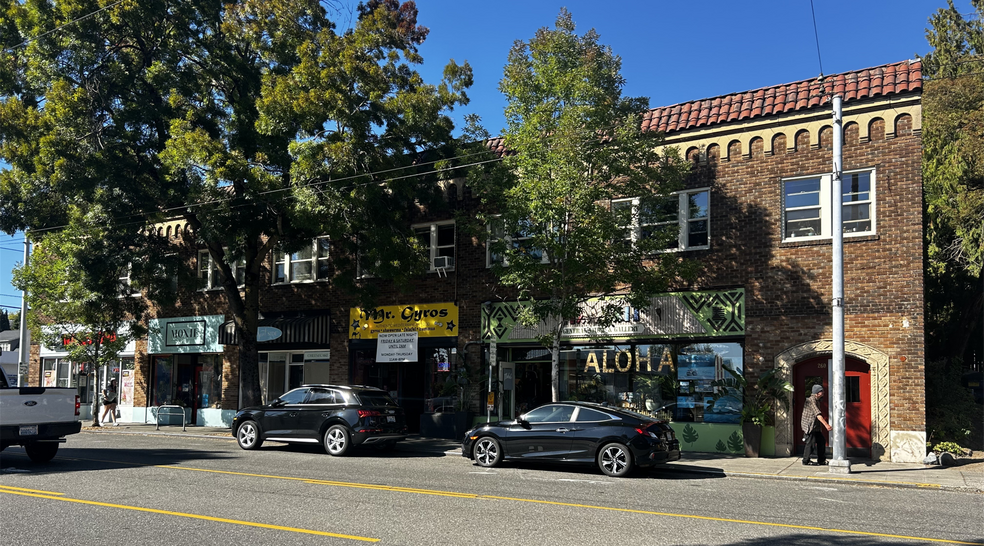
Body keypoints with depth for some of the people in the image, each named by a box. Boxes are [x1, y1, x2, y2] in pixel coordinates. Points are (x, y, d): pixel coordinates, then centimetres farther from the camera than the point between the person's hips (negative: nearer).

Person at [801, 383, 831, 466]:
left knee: (821, 440, 9)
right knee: (811, 442, -7)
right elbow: (818, 414, -26)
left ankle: (821, 460, 16)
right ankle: (806, 461, 3)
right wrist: (826, 424, -31)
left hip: (815, 426, 10)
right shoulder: (811, 400, -17)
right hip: (809, 425, -10)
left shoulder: (816, 400, 16)